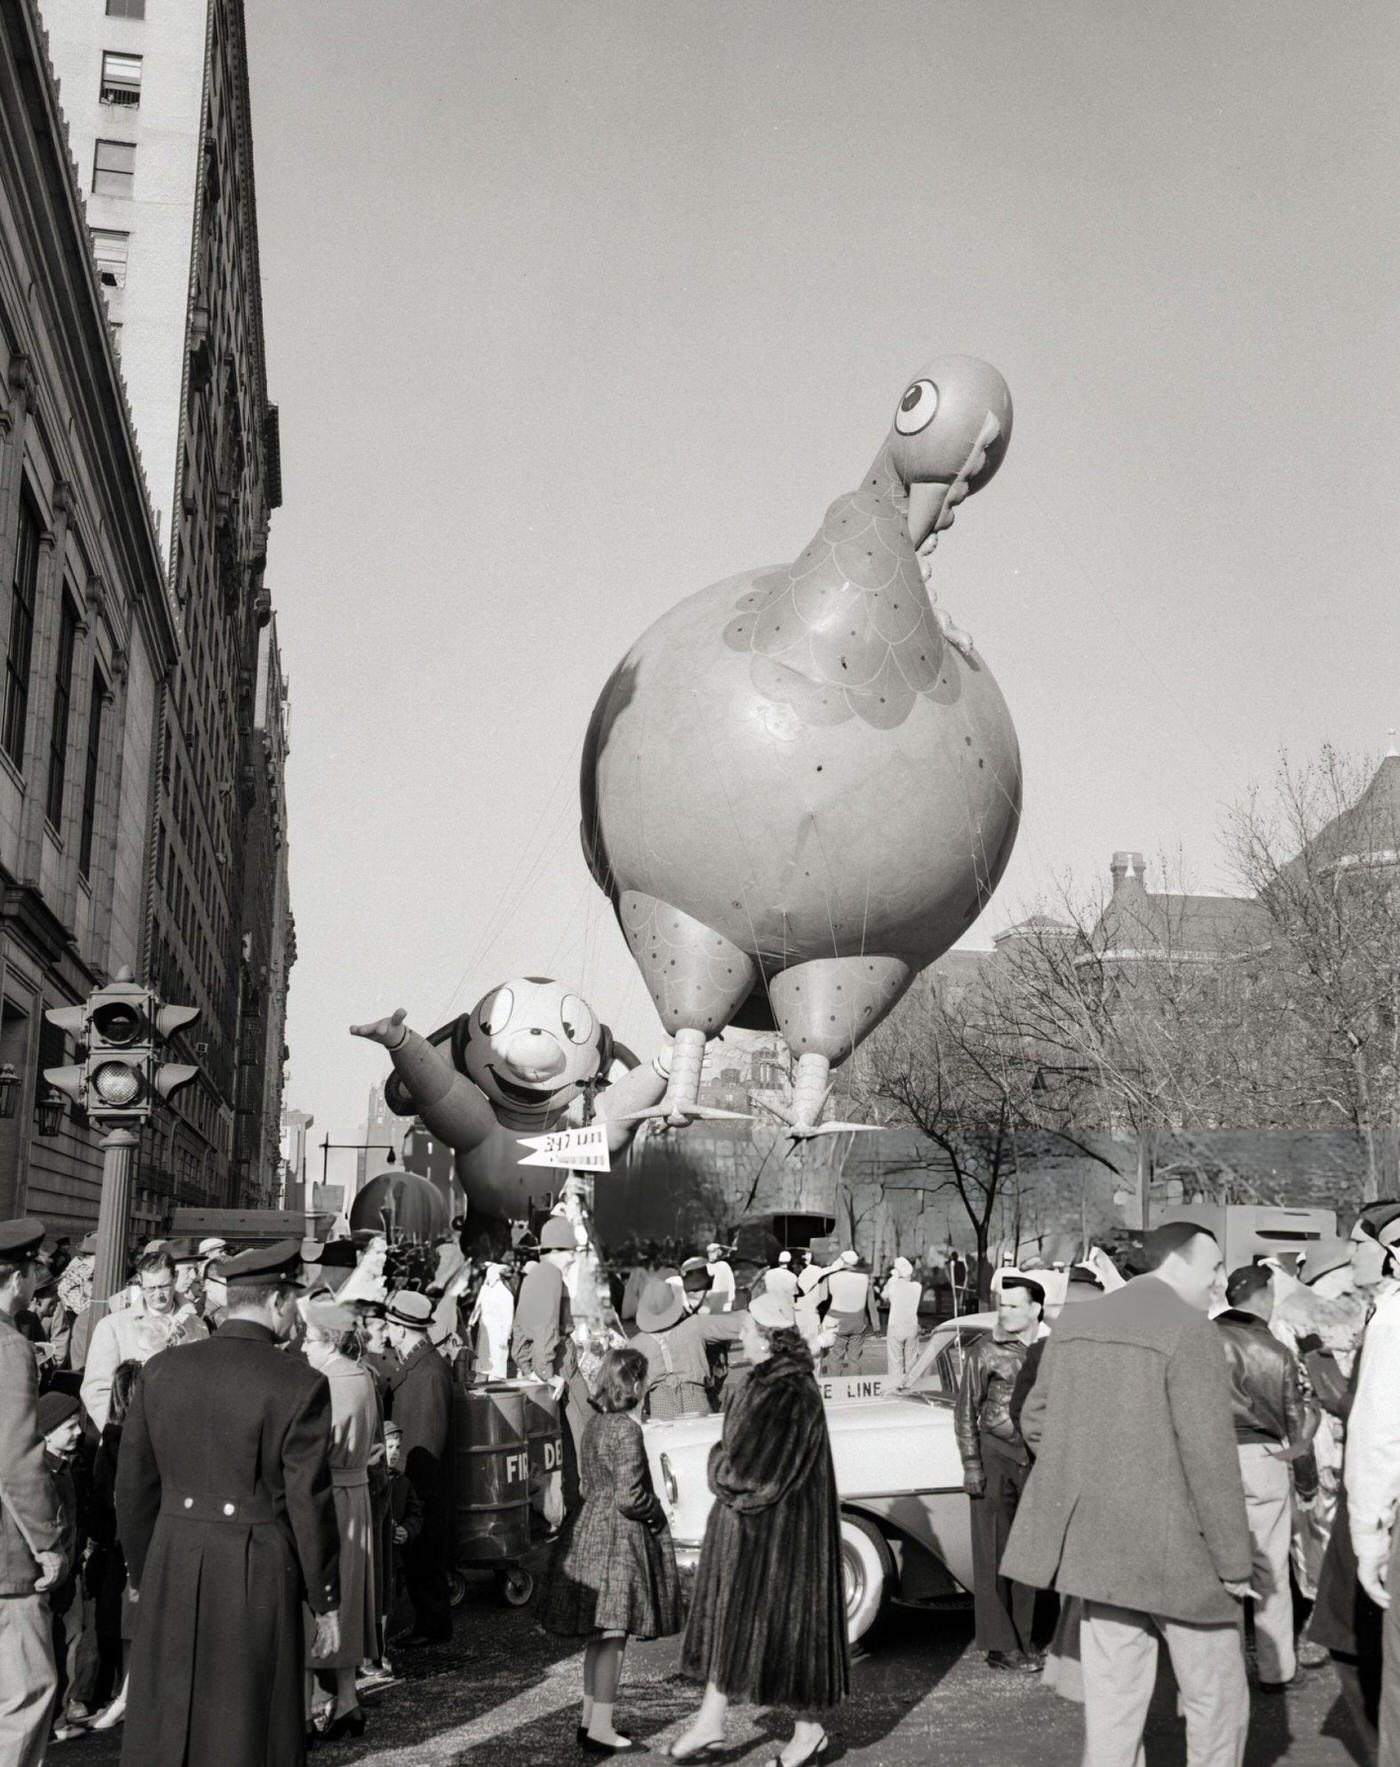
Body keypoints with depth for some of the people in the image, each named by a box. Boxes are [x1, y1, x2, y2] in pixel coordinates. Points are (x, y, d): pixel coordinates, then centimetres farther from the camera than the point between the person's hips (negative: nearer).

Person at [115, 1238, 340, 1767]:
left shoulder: (161, 1369, 1)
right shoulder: (300, 1385, -13)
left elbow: (134, 1484, 6)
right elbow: (309, 1503, -10)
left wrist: (141, 1572, 18)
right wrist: (326, 1601, 0)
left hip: (173, 1568, 4)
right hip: (258, 1576, -4)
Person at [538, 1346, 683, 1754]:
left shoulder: (593, 1424, 7)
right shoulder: (626, 1430, -19)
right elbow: (629, 1497, -21)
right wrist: (657, 1511, -4)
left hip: (589, 1529, 9)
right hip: (621, 1537, -9)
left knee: (598, 1634, 16)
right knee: (613, 1633, -2)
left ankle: (590, 1717, 23)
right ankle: (601, 1728, 2)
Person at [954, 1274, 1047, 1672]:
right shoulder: (985, 1351, -5)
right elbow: (965, 1411, -3)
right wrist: (971, 1465, -8)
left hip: (1035, 1460, 3)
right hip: (995, 1457, -3)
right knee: (993, 1556, 0)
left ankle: (1021, 1641, 22)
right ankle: (999, 1645, 6)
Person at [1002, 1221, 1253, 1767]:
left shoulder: (1075, 1323, 8)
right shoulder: (1189, 1330, -14)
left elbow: (1035, 1419, 13)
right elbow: (1209, 1455, -17)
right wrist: (1234, 1561, -10)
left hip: (1097, 1539, 7)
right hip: (1174, 1549, -6)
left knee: (1112, 1694, 13)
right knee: (1216, 1699, 9)